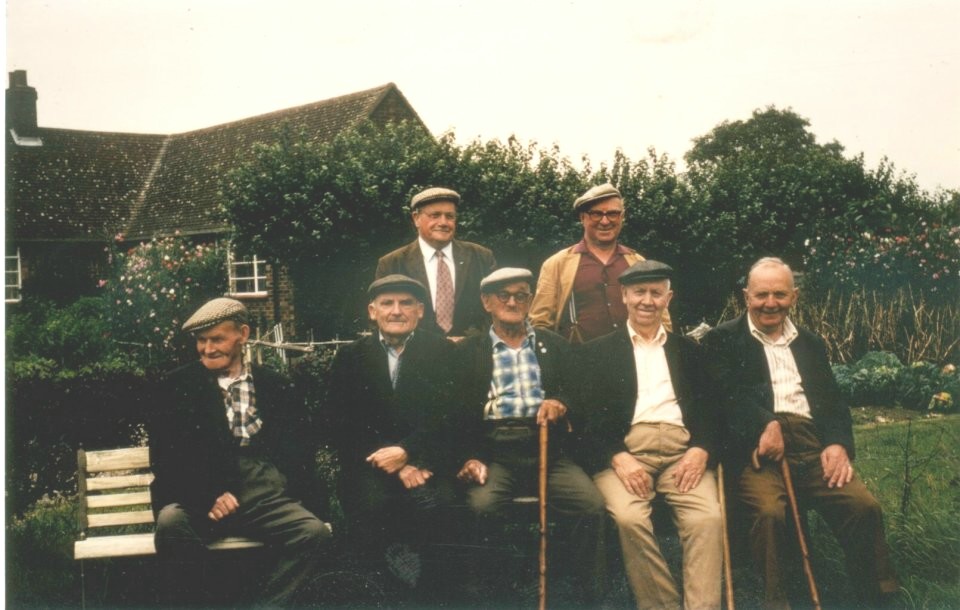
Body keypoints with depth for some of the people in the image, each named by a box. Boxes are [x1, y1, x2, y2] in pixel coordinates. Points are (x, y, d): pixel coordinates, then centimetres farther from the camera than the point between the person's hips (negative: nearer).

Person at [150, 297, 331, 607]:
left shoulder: (276, 387, 15)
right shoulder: (178, 387, 11)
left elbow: (299, 444, 15)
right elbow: (164, 456, 4)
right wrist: (208, 495, -13)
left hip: (267, 499, 1)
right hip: (203, 501, -1)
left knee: (315, 532, -25)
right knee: (171, 521, -32)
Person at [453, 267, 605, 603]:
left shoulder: (555, 345, 19)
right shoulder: (468, 351, 12)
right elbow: (459, 412, 3)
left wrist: (561, 403, -11)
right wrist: (470, 458, -12)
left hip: (548, 452, 2)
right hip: (493, 452, -1)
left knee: (593, 504, -23)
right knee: (480, 506, -31)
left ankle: (587, 593, -4)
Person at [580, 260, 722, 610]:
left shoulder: (688, 350, 23)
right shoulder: (597, 352, 15)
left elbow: (709, 408, 14)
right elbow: (589, 415, 4)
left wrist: (701, 450, -7)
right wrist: (617, 457, -13)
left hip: (682, 450, 2)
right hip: (624, 450, -2)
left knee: (708, 518, -27)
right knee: (629, 518, -30)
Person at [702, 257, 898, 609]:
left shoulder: (811, 344, 26)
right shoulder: (723, 340, 11)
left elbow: (833, 401, 17)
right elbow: (726, 392, -6)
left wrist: (838, 443, -3)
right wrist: (767, 425, -22)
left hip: (812, 447, 4)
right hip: (757, 448, -4)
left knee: (864, 505, -20)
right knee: (770, 510, -32)